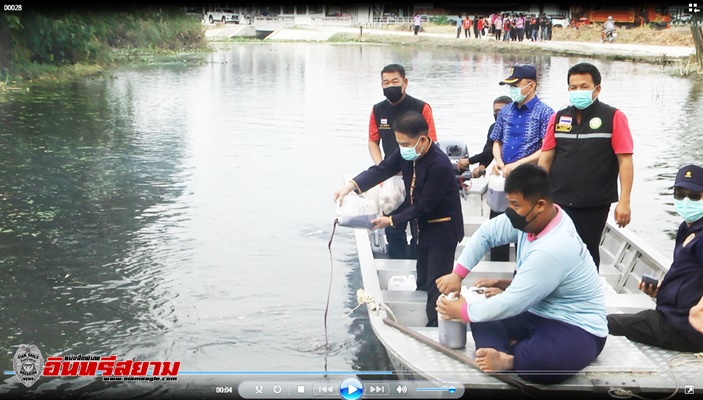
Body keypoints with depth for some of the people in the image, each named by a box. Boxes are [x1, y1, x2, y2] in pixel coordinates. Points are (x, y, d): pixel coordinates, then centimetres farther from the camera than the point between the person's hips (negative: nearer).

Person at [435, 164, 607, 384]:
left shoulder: (553, 249, -32)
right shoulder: (532, 217, -8)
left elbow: (512, 303, -26)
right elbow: (487, 232, 6)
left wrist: (463, 311, -12)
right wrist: (457, 274, -2)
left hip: (577, 328, -10)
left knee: (541, 362, -41)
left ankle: (507, 358, -12)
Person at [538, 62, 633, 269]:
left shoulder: (613, 117, -5)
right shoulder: (558, 118, 7)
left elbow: (625, 161, -9)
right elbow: (545, 159, 9)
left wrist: (624, 201, -15)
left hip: (595, 205, -3)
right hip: (558, 202, 3)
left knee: (588, 254, 9)